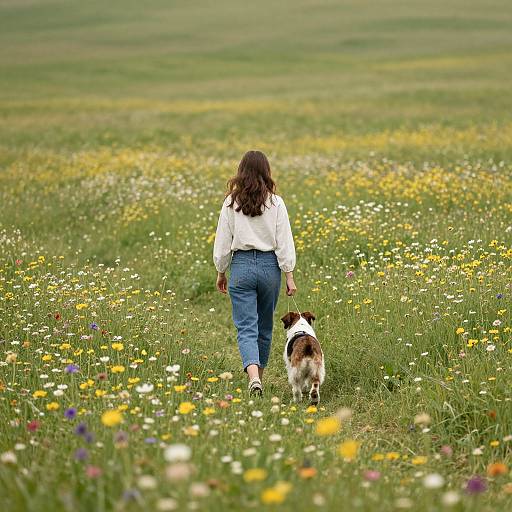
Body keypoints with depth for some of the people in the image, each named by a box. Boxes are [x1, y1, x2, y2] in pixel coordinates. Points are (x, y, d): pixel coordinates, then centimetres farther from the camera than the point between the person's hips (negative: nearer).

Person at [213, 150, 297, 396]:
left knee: (246, 327, -4)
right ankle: (259, 373, 31)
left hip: (241, 265, -1)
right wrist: (289, 276, 2)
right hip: (269, 265, 1)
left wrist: (221, 272, 13)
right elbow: (284, 242, -4)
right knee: (265, 326, 18)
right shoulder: (275, 202, -3)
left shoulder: (231, 203, -3)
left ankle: (253, 377, -24)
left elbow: (223, 241, 1)